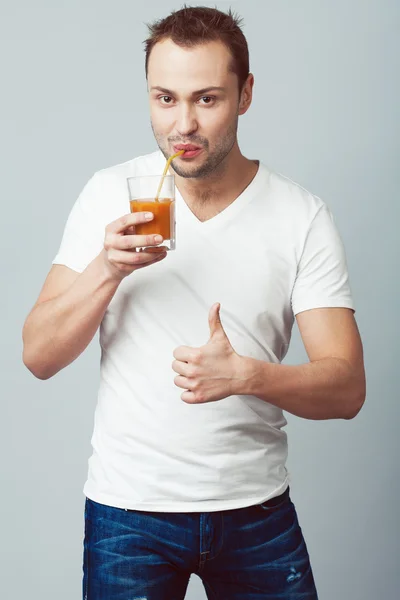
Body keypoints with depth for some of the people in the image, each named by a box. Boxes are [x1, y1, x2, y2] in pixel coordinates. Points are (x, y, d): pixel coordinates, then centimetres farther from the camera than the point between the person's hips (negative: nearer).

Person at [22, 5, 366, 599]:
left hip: (257, 508, 0)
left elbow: (346, 388, -9)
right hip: (127, 506, 0)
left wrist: (247, 375, -27)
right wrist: (107, 268, -21)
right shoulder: (110, 194, -4)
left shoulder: (303, 217, -6)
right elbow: (39, 357, -4)